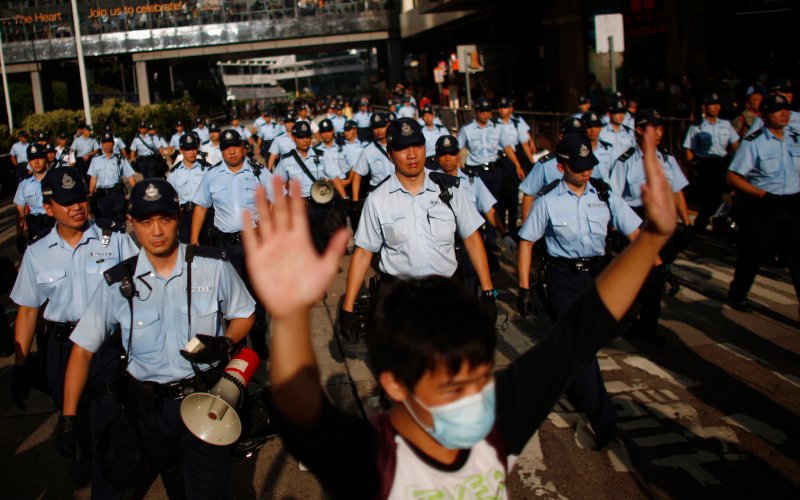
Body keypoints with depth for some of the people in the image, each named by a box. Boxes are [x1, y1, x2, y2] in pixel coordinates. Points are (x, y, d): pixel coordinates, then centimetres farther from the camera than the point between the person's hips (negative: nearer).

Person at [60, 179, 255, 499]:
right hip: (151, 409, 2)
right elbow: (83, 349, -3)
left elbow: (243, 315, 5)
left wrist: (224, 344, -16)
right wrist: (69, 418, -8)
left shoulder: (213, 265, -8)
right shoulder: (117, 283, -6)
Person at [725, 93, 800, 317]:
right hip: (763, 207, -4)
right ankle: (737, 294, 32)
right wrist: (764, 195, -19)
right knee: (753, 253, 10)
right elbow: (732, 177, -12)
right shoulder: (753, 142, -9)